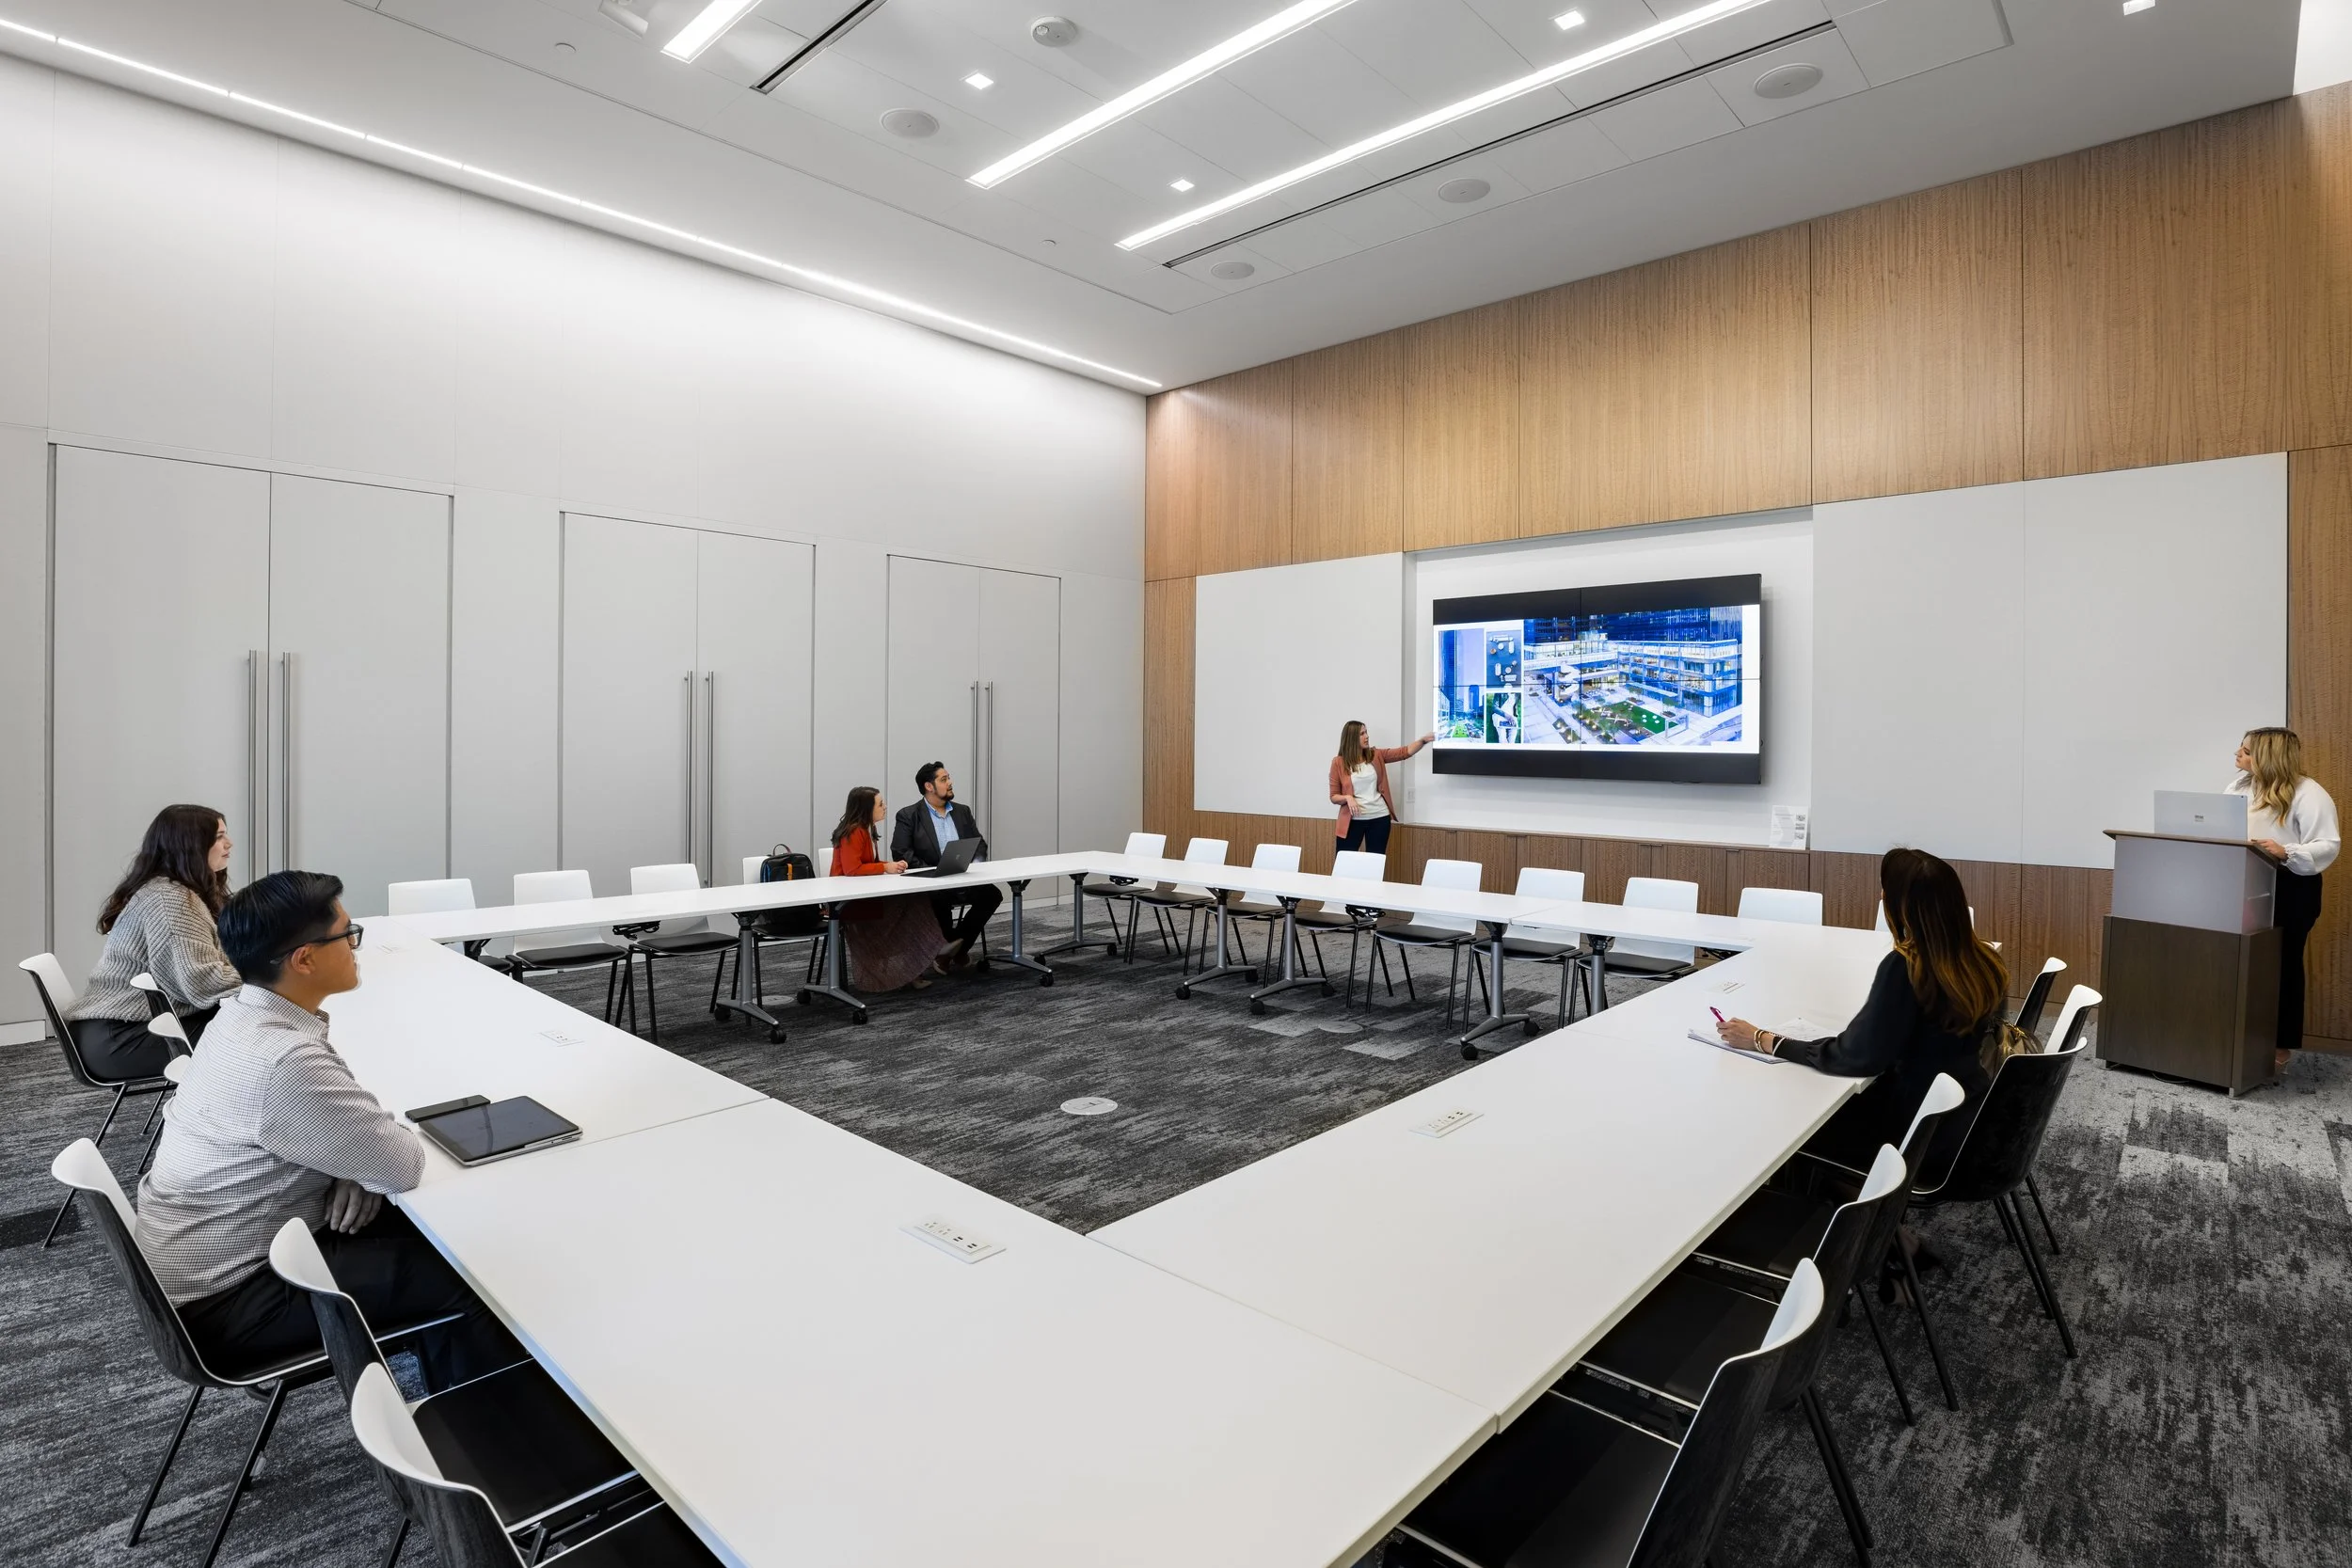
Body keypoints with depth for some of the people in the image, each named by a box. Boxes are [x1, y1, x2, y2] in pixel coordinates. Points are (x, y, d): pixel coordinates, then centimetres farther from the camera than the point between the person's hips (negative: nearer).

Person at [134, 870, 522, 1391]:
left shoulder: (246, 1013, -2)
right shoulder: (286, 1060, -33)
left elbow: (337, 1116, 11)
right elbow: (406, 1165, -24)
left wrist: (363, 1159, -9)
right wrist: (377, 1149, -2)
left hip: (210, 1252, 9)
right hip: (223, 1299, -9)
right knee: (470, 1273, -9)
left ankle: (449, 1395, 29)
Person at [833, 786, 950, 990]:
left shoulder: (864, 830, 12)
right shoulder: (853, 832, -17)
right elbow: (852, 869, -25)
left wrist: (892, 865, -1)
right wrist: (885, 867, -17)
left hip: (862, 894, 9)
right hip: (847, 899, -9)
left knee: (908, 900, -13)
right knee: (904, 903, -21)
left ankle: (914, 968, -15)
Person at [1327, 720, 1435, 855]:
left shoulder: (1376, 755, 3)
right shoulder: (1339, 763, -5)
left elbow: (1405, 752, -4)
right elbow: (1334, 797, -2)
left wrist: (1423, 740, -19)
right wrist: (1347, 797, -22)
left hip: (1379, 817, 3)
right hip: (1353, 820, -3)